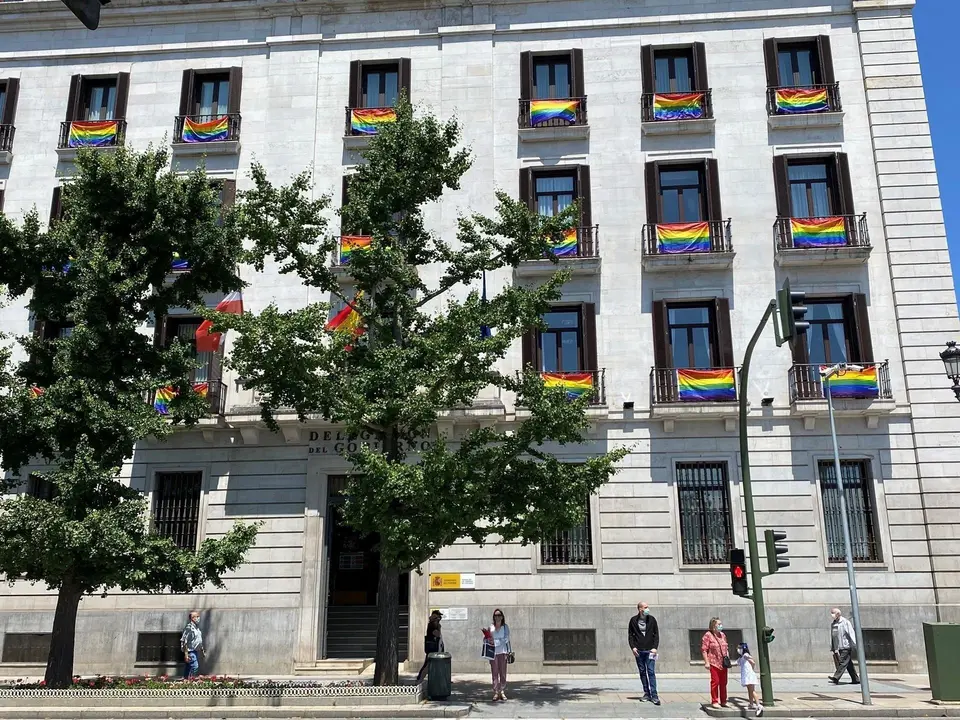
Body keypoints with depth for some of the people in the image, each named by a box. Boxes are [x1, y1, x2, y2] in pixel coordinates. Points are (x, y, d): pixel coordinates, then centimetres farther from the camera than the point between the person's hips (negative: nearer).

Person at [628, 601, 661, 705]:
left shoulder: (652, 619, 4)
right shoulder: (633, 620, 4)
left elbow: (656, 634, 6)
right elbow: (630, 635, 8)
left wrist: (655, 647, -5)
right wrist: (633, 647, -5)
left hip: (650, 650, -1)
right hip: (638, 651, 1)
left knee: (651, 672, -8)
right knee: (642, 672, 6)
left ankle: (654, 695, -9)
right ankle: (647, 694, 14)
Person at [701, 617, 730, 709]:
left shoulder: (722, 635, 14)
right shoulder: (708, 635, -7)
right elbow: (704, 649, -10)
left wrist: (728, 658, 10)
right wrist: (706, 662, -15)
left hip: (723, 663, 6)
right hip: (714, 663, -6)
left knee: (723, 683, 10)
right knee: (715, 682, -4)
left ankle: (723, 701, 19)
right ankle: (714, 701, 5)